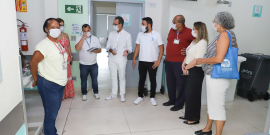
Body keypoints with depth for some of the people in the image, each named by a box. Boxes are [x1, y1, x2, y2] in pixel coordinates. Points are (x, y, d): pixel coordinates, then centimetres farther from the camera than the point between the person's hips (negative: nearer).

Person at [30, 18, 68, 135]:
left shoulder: (58, 43, 10)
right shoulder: (44, 45, -18)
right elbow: (33, 63, -19)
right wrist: (36, 80, -8)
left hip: (60, 84, 9)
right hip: (49, 85, -8)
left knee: (55, 111, 21)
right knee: (51, 115, 3)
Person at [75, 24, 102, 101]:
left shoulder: (95, 39, 3)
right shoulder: (79, 38, -6)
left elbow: (100, 50, 4)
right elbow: (77, 48, -23)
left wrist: (95, 50, -19)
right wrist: (83, 38, -23)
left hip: (94, 64, 2)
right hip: (83, 64, -2)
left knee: (94, 79, 12)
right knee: (83, 80, 9)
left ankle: (96, 93, 28)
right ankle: (84, 94, 26)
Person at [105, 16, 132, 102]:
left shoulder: (127, 35, -3)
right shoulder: (111, 34, 7)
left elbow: (129, 47, -1)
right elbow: (108, 46, 9)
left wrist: (127, 51, -23)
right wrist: (110, 50, -13)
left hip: (121, 59, -3)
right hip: (112, 59, 4)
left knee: (122, 77, 5)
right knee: (113, 77, 12)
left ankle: (122, 95, 19)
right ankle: (114, 94, 25)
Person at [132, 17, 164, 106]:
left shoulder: (157, 35, -7)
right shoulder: (140, 34, 5)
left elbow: (161, 48, -6)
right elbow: (137, 47, 9)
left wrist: (158, 61, -12)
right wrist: (134, 59, 5)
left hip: (152, 62, -3)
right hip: (142, 61, 3)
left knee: (153, 80, 8)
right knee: (141, 79, 10)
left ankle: (152, 97, 22)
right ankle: (140, 96, 24)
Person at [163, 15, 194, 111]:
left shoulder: (189, 32, -11)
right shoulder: (172, 30, 9)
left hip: (180, 62, -7)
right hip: (168, 61, 7)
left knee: (180, 83, 2)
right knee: (170, 82, 16)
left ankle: (179, 104, 16)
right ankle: (172, 100, 33)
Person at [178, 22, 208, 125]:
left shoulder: (202, 42, -15)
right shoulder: (194, 41, 14)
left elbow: (197, 59, -22)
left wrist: (186, 68, -13)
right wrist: (183, 64, 3)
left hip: (196, 71, -9)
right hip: (189, 70, 9)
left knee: (193, 94, 0)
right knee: (188, 93, 15)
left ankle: (194, 118, 15)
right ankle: (188, 115, 29)